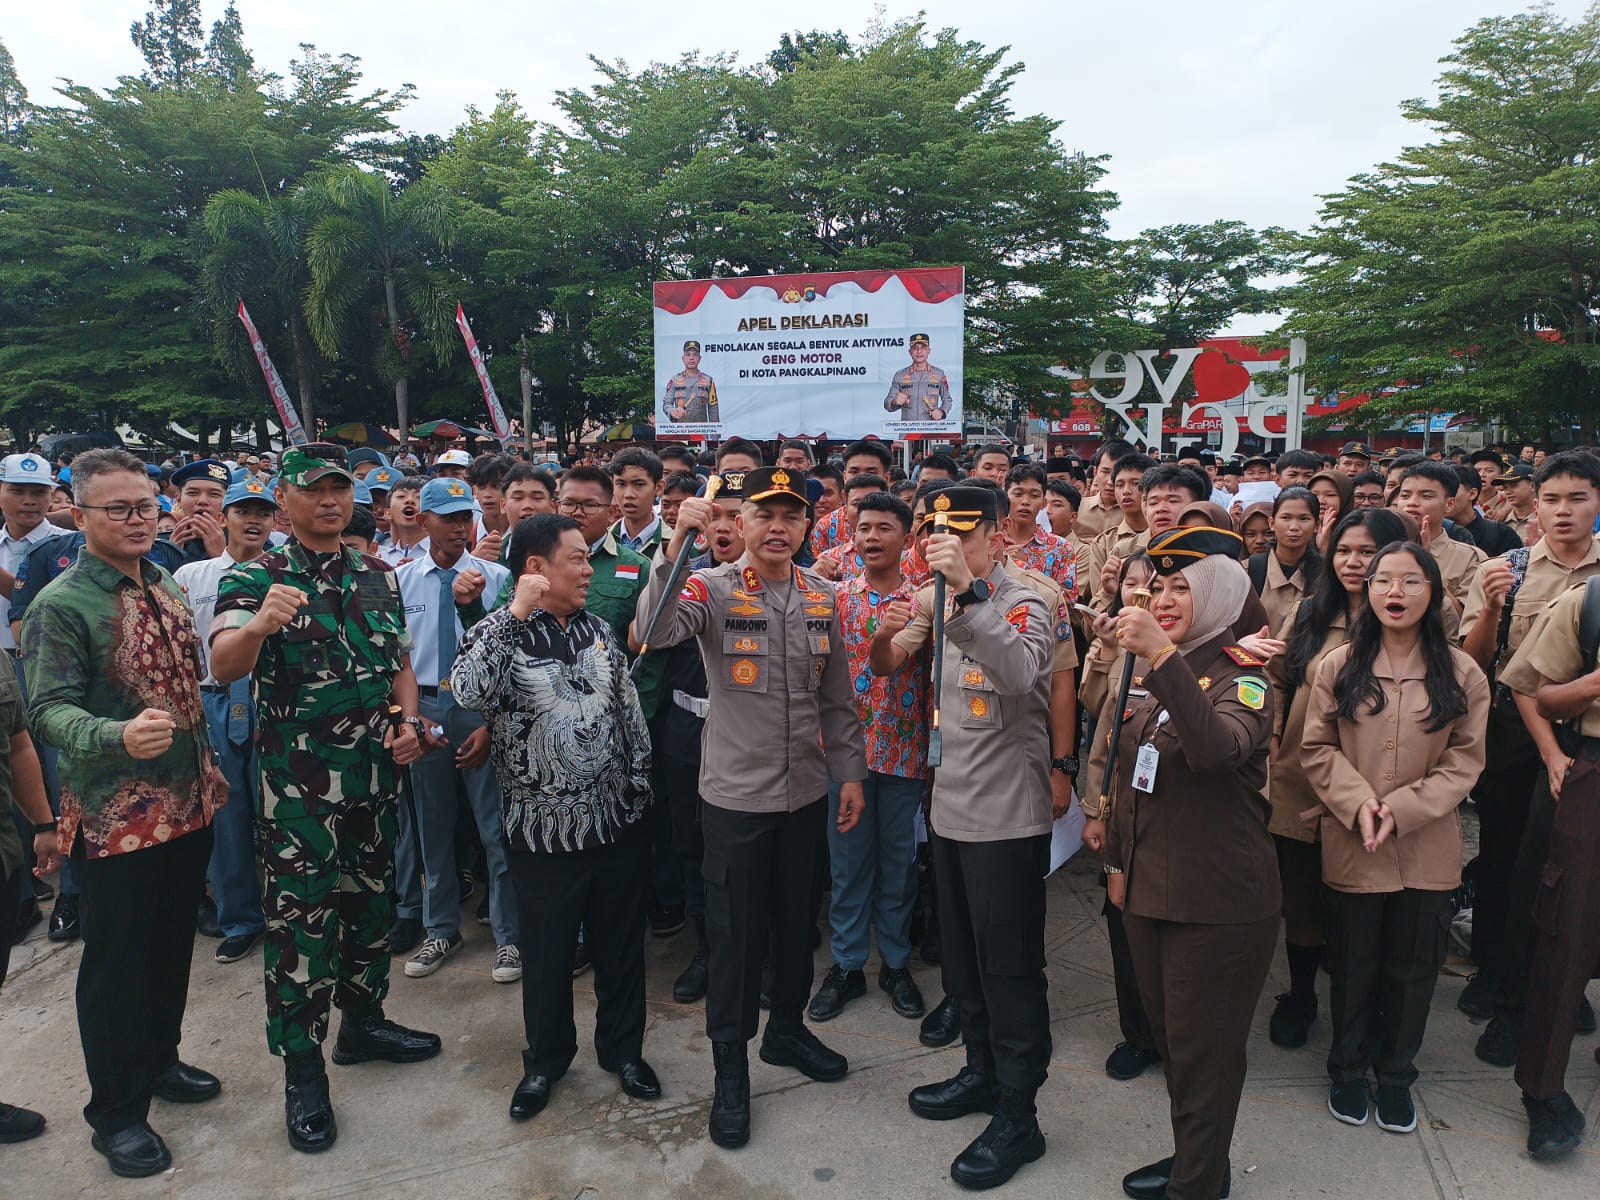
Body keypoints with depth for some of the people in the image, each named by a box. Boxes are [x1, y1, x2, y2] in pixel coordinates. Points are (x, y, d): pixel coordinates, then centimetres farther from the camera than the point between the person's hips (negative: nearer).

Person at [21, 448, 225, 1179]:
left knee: (173, 947, 20)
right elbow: (49, 711, -19)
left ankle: (159, 1060, 41)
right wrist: (120, 736, -38)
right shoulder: (61, 606, -14)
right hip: (117, 817, -7)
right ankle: (117, 1112, 24)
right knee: (117, 966, 7)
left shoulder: (165, 588, 8)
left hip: (187, 806, 7)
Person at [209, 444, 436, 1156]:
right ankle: (302, 1069, 16)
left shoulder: (379, 577, 8)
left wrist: (408, 721, -1)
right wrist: (259, 624, -44)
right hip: (298, 782, -5)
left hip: (375, 772, 5)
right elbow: (224, 668, -23)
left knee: (372, 898, 16)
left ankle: (362, 1021, 36)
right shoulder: (255, 579, -6)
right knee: (300, 914, 1)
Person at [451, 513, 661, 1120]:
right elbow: (469, 692, -31)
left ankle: (623, 1048, 37)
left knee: (621, 945, 16)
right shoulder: (499, 633, -9)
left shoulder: (599, 629, 5)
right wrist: (517, 611, -30)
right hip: (545, 831, -4)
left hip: (618, 821, 4)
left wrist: (639, 783, 9)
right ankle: (545, 1058, 36)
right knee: (547, 954, 14)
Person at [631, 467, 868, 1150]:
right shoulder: (714, 588, -10)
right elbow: (654, 631, -31)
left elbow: (836, 698, 10)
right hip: (735, 793, -4)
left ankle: (787, 1030, 42)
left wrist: (849, 772, 9)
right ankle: (730, 1069, 25)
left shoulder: (822, 597, 3)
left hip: (804, 791, 4)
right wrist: (676, 544, -38)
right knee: (735, 933, 7)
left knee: (797, 921, 19)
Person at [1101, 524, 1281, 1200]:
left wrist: (1163, 655, -39)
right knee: (1169, 1038, 20)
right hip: (1149, 890, 7)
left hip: (1219, 901, -7)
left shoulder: (1240, 676, -12)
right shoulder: (1149, 674, 9)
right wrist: (1117, 861, 17)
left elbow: (1219, 748, -35)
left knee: (1203, 1052, 5)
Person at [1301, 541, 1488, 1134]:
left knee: (1413, 969, 14)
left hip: (1427, 850, 1)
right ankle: (1348, 1069, 33)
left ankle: (1396, 1075, 35)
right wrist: (1358, 803, -17)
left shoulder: (1461, 673, -2)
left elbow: (1465, 760, -5)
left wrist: (1403, 808, -16)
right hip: (1351, 845, 0)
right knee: (1352, 965, 13)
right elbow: (1317, 749, -3)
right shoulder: (1338, 666, -3)